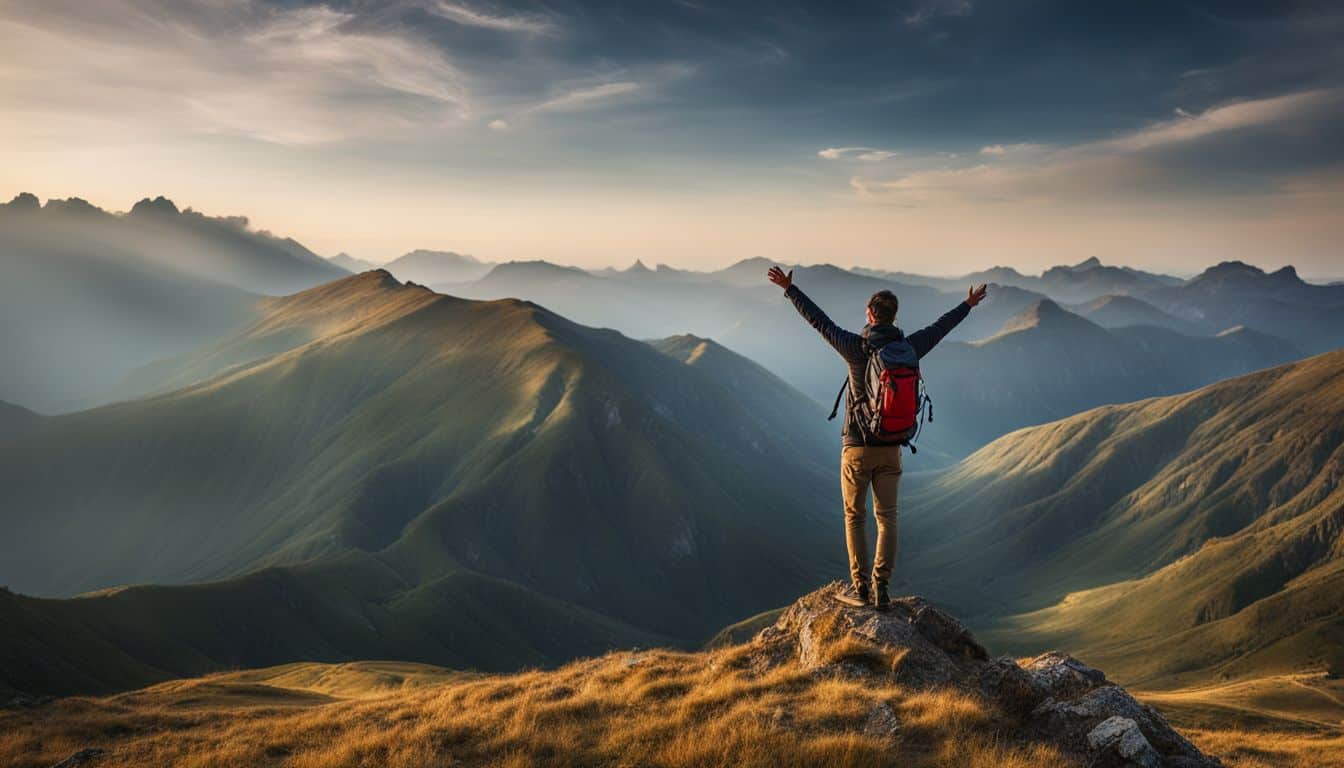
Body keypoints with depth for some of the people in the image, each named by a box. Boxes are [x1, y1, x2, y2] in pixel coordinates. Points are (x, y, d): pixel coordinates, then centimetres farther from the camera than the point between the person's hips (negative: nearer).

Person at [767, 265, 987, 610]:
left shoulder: (857, 348, -14)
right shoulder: (908, 348, -4)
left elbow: (818, 320, -6)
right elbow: (940, 327, 13)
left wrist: (789, 288, 5)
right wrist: (968, 304, 31)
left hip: (856, 448, -3)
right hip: (891, 449, 3)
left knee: (854, 517, 9)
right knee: (887, 518, 8)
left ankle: (859, 588, 8)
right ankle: (881, 590, 6)